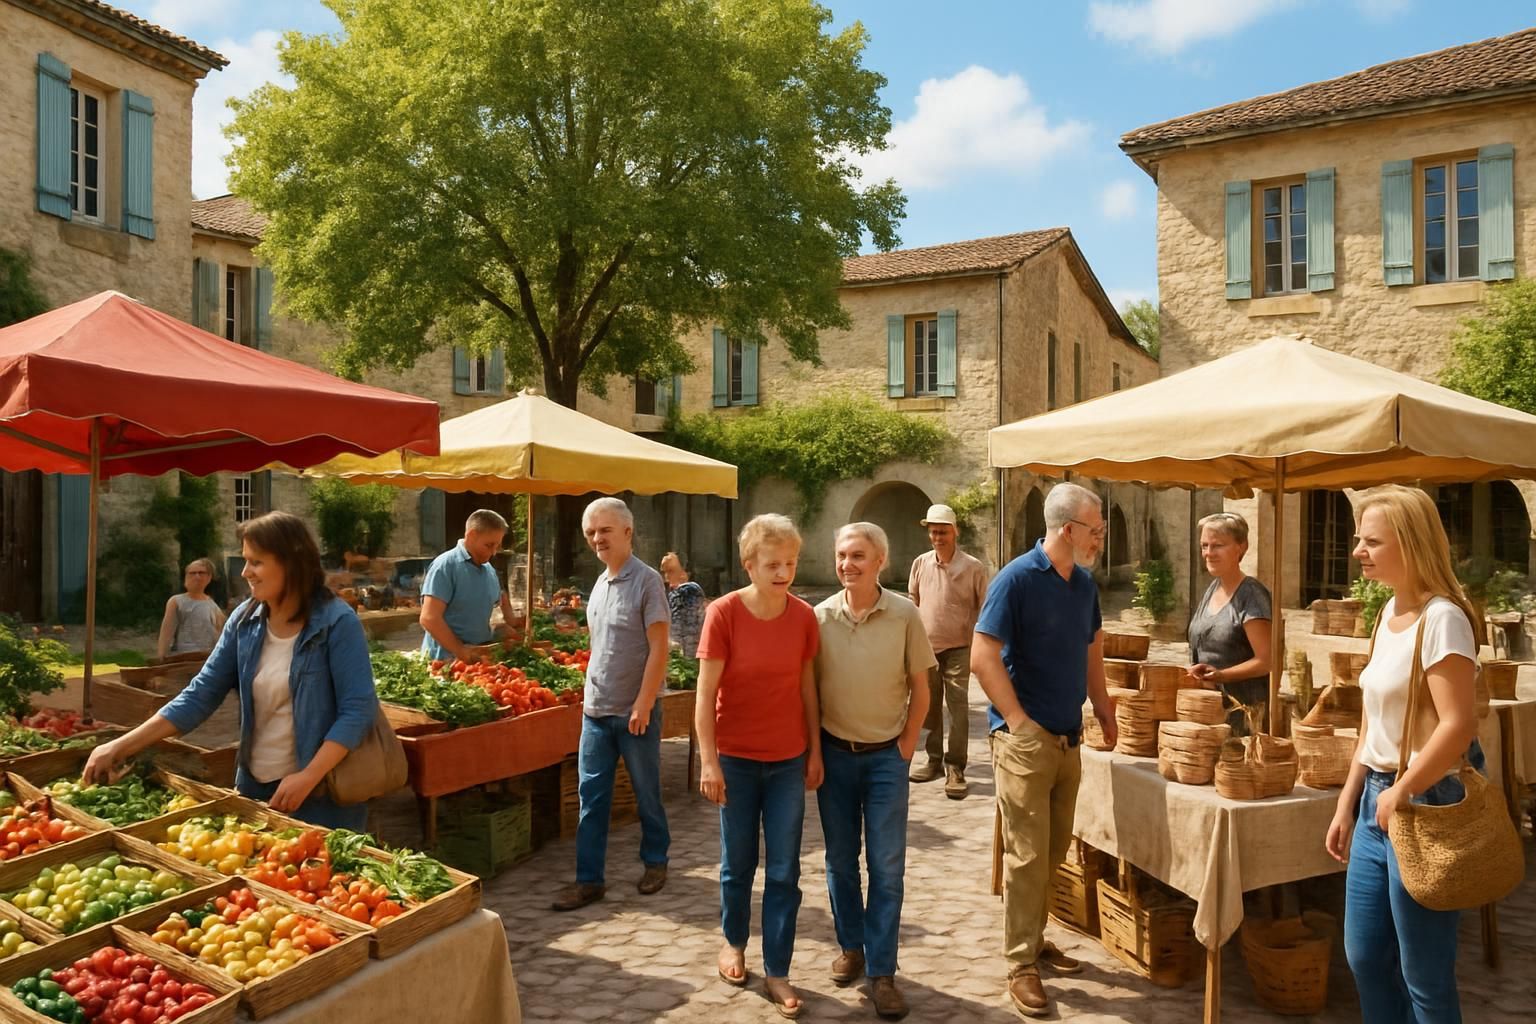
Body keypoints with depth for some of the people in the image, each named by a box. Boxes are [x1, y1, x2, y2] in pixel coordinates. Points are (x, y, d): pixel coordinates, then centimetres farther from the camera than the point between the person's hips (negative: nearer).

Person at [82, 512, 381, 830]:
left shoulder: (337, 622, -16)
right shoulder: (244, 620, 0)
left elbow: (358, 710, -18)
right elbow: (201, 694, 2)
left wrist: (308, 777, -24)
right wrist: (121, 747, -3)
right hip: (255, 785, 5)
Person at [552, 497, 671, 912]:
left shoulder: (646, 580, -12)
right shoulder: (600, 583, 9)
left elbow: (658, 649, -15)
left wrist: (643, 705, -18)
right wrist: (592, 693, 12)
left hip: (635, 712, -6)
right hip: (596, 710, 6)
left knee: (647, 794, 10)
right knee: (591, 797, 7)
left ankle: (655, 862, 29)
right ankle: (589, 879, 15)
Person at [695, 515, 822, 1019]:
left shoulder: (804, 616, -5)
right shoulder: (724, 613, -14)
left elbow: (807, 688, 4)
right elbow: (705, 693, -12)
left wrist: (815, 750, 5)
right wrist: (708, 761, -14)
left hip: (789, 760, 2)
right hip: (736, 758, -2)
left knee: (784, 871, 6)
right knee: (738, 862, 14)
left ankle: (777, 973, 19)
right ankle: (733, 942, 39)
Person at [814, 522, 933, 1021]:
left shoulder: (905, 615, -9)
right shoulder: (820, 616, -5)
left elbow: (920, 689, -1)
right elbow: (808, 687, 3)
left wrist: (906, 744, -3)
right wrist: (815, 750, 0)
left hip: (886, 756, -2)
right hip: (834, 753, 2)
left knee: (887, 865, 1)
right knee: (840, 859, 13)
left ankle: (881, 971, 13)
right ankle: (851, 946, 32)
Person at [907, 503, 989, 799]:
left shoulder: (973, 567, -8)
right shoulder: (921, 563, 3)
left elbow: (984, 608, -2)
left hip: (958, 650, -4)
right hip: (926, 648, 4)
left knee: (958, 710, -3)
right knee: (929, 707, 13)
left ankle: (955, 769, 4)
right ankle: (935, 761, 27)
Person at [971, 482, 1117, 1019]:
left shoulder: (1084, 583, 7)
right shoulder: (1016, 579, -15)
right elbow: (983, 659, -17)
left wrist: (1103, 710, 14)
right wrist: (1021, 723, -17)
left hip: (1068, 737, 7)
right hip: (1025, 738, -7)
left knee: (1055, 849, 16)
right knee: (1027, 855, -1)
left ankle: (1034, 938, 32)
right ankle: (1020, 965, 11)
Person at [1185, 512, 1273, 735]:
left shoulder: (1252, 596, -13)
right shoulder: (1213, 588, 10)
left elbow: (1265, 660, -16)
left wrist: (1220, 675, -25)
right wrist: (1198, 673, 3)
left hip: (1241, 707, -7)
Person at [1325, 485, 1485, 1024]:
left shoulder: (1441, 618, -17)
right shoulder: (1389, 611, 9)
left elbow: (1458, 726, -24)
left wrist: (1401, 793, -13)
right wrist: (1347, 804, 15)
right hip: (1377, 801, 9)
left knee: (1424, 977, 6)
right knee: (1364, 957, 18)